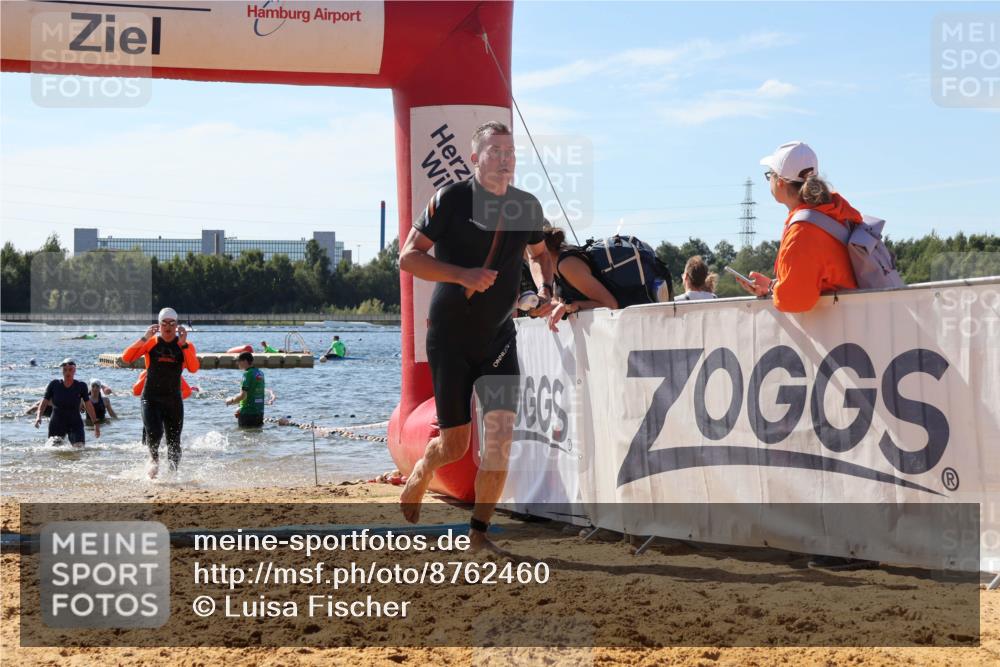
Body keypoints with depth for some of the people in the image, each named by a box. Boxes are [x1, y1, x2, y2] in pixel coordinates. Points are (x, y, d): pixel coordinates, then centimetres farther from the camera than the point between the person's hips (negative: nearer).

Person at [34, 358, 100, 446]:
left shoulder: (81, 386, -2)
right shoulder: (54, 385, -1)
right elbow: (44, 402, 0)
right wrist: (38, 416, -16)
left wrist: (95, 423, 5)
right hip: (56, 424, 1)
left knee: (79, 447, -20)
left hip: (75, 424, -1)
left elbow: (88, 405, 5)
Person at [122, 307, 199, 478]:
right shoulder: (151, 343, 3)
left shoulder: (185, 346, 3)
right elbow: (126, 357, -10)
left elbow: (194, 368, -15)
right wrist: (144, 338, -16)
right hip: (151, 398, -1)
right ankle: (154, 459, 8)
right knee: (154, 432, -21)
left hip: (174, 399, 1)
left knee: (174, 441, 5)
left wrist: (183, 344, -20)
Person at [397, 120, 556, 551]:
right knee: (455, 445, 3)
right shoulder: (450, 200, -11)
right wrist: (462, 275, -24)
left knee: (500, 433, -12)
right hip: (450, 340, -3)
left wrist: (545, 292, 2)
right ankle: (420, 475, 38)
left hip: (499, 337, 3)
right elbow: (408, 257, -11)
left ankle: (479, 531, -1)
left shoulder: (527, 207, 3)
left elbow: (539, 253, 22)